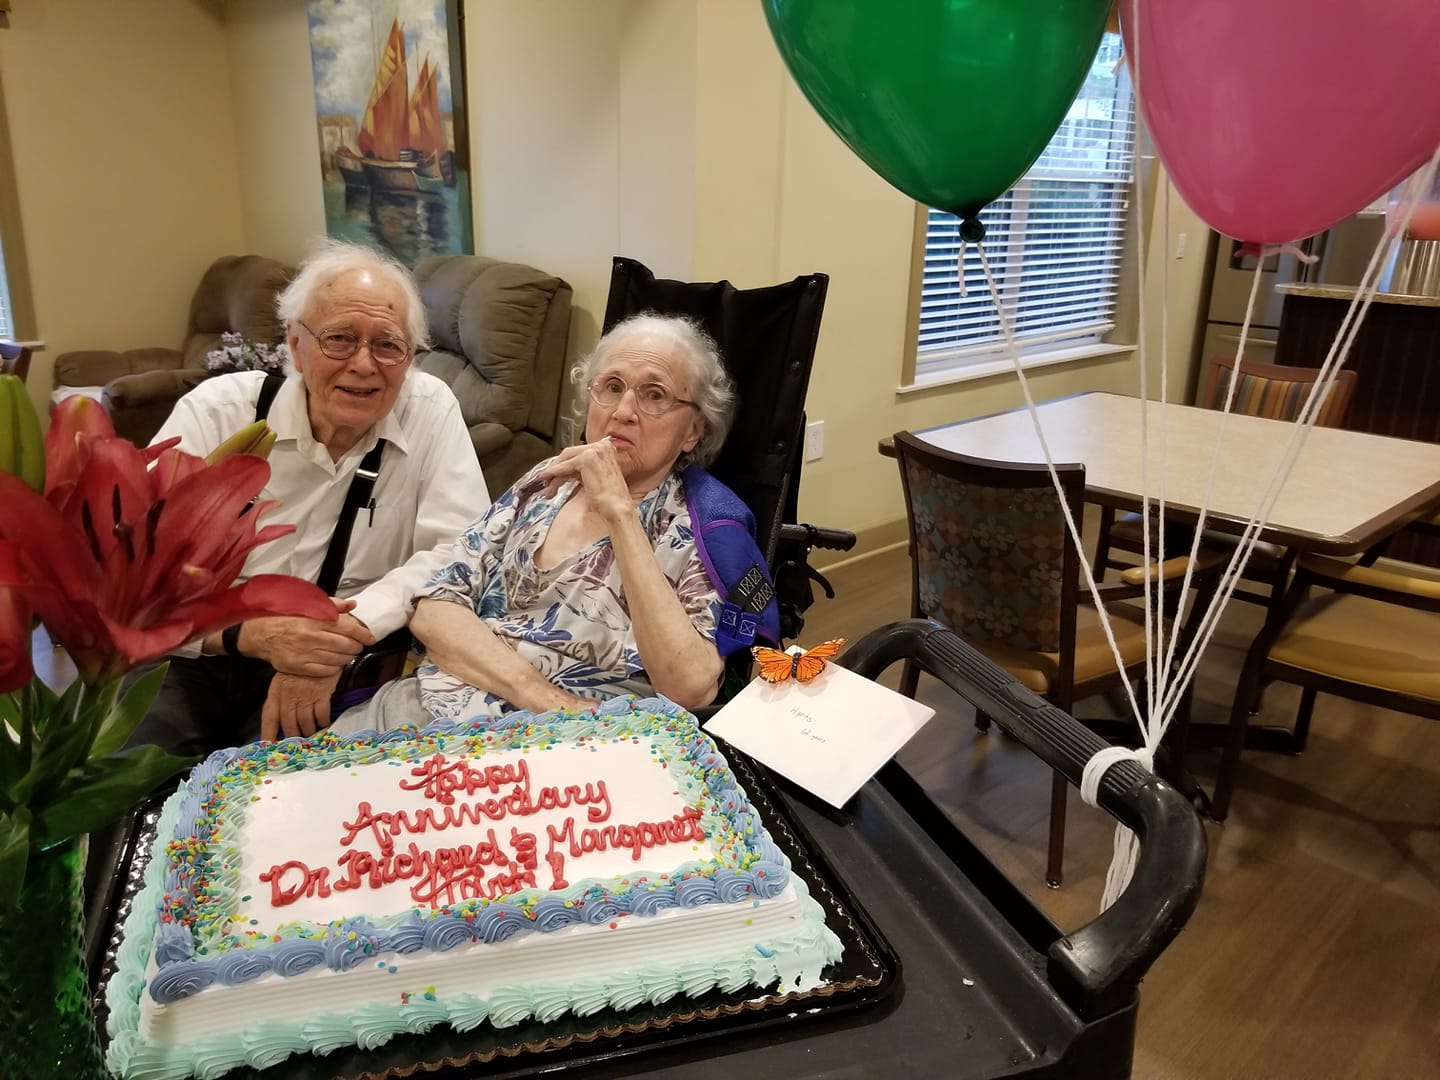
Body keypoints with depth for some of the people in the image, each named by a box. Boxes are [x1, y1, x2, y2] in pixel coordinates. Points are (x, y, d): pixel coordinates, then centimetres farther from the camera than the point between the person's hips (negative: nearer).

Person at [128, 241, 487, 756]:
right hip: (196, 660, 1)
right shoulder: (217, 410, -7)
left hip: (341, 673, 0)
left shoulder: (431, 410, -5)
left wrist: (347, 631, -26)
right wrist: (250, 632, -32)